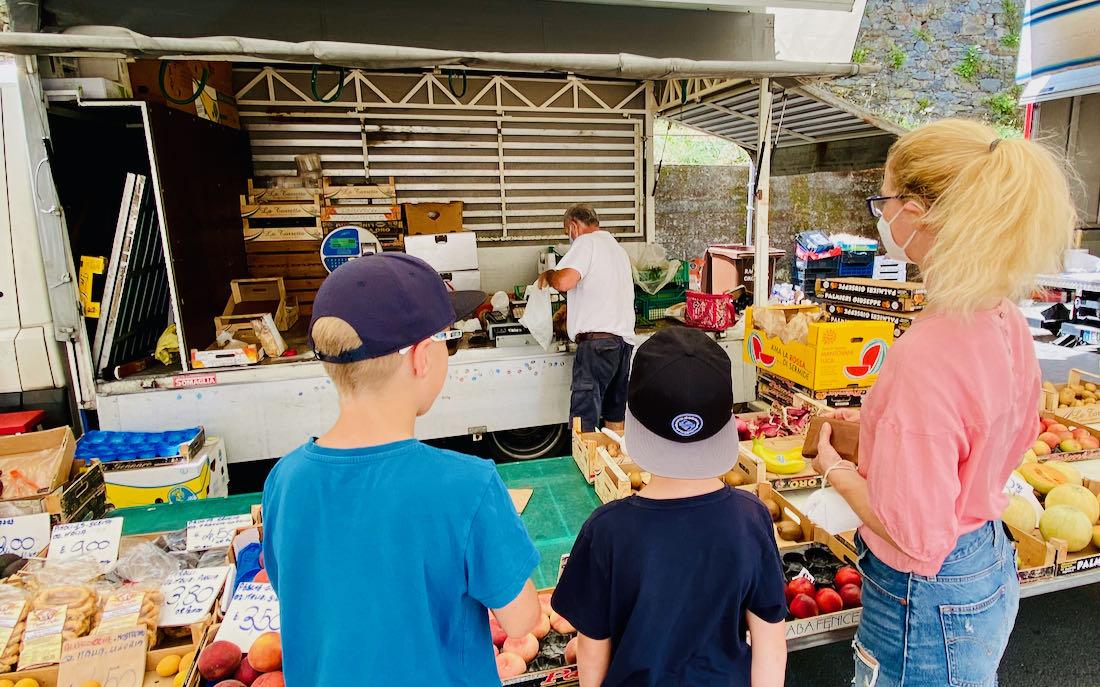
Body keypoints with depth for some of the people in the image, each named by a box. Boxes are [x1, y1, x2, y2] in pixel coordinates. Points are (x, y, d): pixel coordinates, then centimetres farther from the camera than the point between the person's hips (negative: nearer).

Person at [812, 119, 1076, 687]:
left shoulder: (925, 355, -33)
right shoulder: (1005, 319, -5)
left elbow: (917, 538, -27)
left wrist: (837, 472, -12)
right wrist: (879, 427, 8)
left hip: (927, 602, -8)